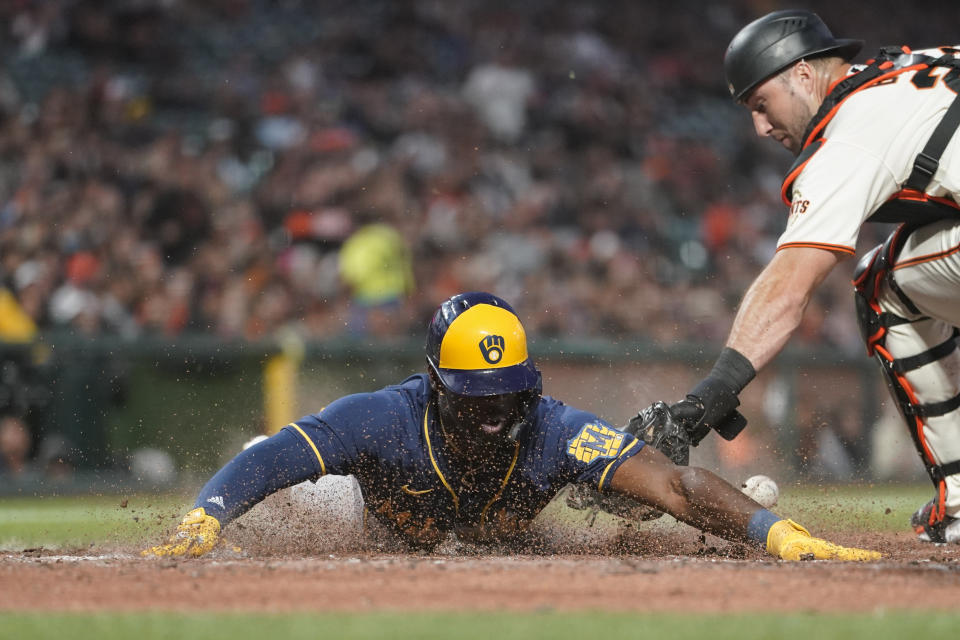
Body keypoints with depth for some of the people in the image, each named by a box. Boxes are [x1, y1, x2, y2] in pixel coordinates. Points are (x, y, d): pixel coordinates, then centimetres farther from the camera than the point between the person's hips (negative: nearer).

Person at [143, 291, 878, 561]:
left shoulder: (554, 431, -44)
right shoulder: (386, 419, -45)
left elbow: (675, 485, -53)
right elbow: (262, 465, -49)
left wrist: (778, 533, -67)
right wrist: (202, 522, -69)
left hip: (507, 539, 1)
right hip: (395, 538, -1)